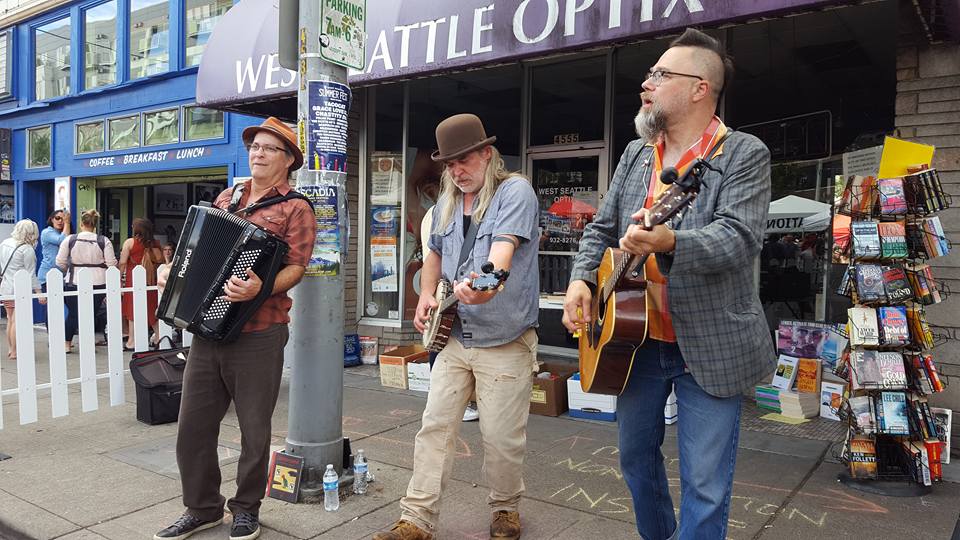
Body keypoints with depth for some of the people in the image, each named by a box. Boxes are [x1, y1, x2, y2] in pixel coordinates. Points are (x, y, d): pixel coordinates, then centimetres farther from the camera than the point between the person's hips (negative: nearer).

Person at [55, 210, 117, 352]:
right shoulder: (104, 241, -4)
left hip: (74, 282, 1)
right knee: (92, 313, 9)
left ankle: (67, 343, 22)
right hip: (98, 283, -1)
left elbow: (60, 263, 2)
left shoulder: (69, 239, -2)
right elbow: (111, 264, -5)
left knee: (73, 313, 13)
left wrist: (66, 271, 22)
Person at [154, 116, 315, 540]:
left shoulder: (295, 208, -5)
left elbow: (295, 267, -14)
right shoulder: (226, 198, 16)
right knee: (193, 425, 9)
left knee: (254, 430, 7)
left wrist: (260, 288, -31)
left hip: (257, 335, -6)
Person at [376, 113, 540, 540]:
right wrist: (426, 296, 10)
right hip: (454, 337, 6)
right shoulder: (446, 205, 12)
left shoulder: (515, 191, -9)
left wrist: (485, 282, -47)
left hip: (505, 342, -6)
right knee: (435, 426, 5)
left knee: (501, 438, 2)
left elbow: (504, 245, -27)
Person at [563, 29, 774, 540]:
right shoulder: (635, 153, 10)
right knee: (635, 455, 20)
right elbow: (601, 228, 11)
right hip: (636, 339, 6)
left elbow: (740, 239, -21)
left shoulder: (744, 154, -8)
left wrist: (670, 242, -39)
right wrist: (581, 279, -7)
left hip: (710, 347, -5)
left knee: (704, 485, 3)